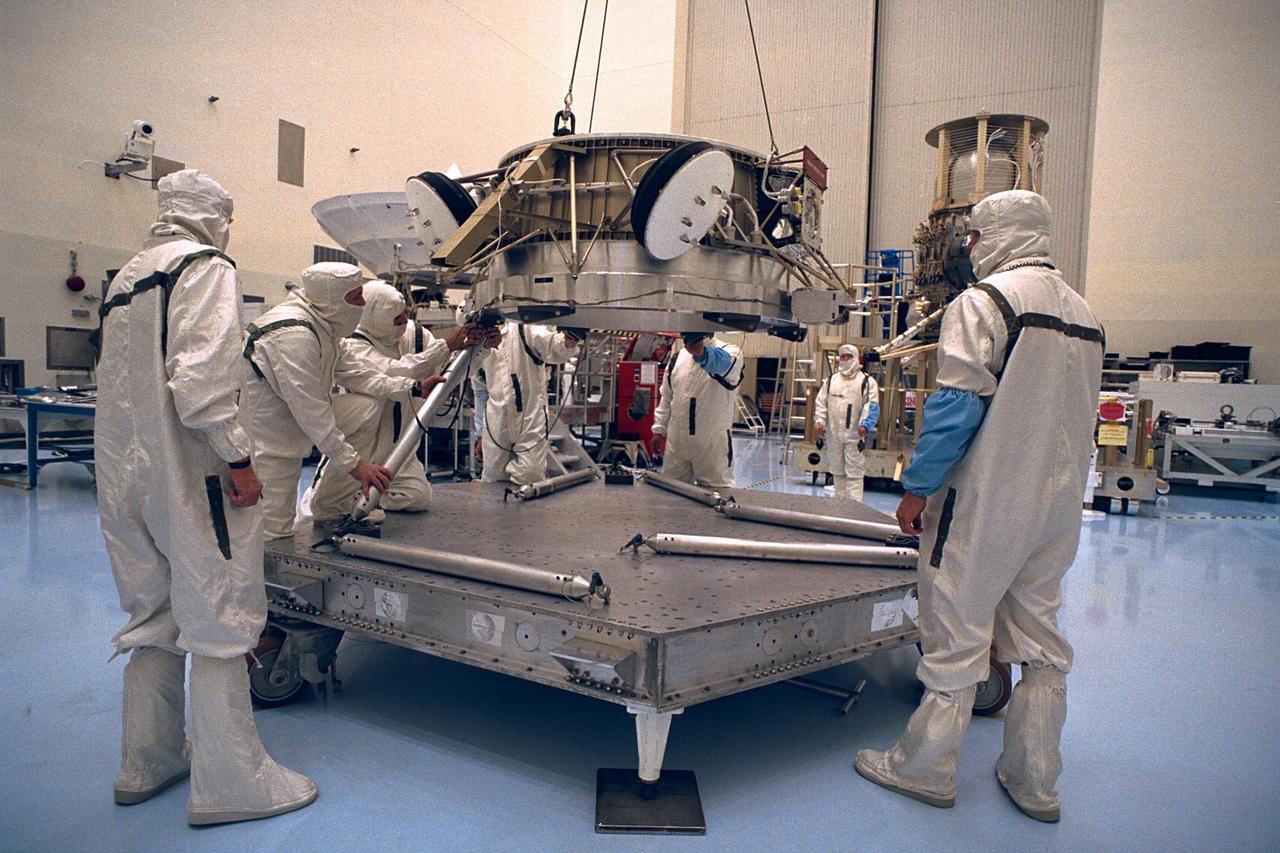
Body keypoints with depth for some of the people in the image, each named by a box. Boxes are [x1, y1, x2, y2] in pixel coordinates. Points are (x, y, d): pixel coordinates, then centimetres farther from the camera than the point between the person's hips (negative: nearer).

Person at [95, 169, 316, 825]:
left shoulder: (125, 277, 18)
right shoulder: (206, 267, -9)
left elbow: (113, 378, 20)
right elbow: (201, 376, -22)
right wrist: (237, 458, -18)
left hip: (124, 474, 9)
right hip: (187, 473, -9)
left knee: (155, 618, 18)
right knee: (219, 623, -2)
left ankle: (147, 764, 30)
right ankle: (232, 784, 7)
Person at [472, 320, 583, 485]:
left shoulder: (524, 329, -7)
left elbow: (554, 349, -23)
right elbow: (480, 391, 13)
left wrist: (567, 342, -41)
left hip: (531, 420, -5)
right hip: (496, 425, 5)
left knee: (530, 481, -6)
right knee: (491, 479, 11)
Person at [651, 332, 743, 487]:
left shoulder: (730, 354, -10)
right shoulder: (678, 357, 8)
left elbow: (721, 362, -36)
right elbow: (666, 397, 16)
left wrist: (702, 353, -57)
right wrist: (659, 431, 10)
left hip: (713, 445, -5)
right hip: (676, 442, 5)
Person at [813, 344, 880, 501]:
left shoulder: (867, 382, 0)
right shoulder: (831, 380, 11)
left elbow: (872, 406, -7)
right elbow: (820, 402, 11)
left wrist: (865, 425, -20)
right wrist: (820, 421, -3)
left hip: (855, 435, -4)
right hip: (834, 434, 4)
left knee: (854, 473, -5)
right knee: (837, 471, 13)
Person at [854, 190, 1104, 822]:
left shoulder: (985, 300, -12)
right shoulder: (1083, 313, 13)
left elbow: (956, 404, -18)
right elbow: (1081, 414, 19)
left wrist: (917, 488, -11)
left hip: (984, 500, -7)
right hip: (1059, 506, 8)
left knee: (956, 635, 3)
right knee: (1041, 639, 14)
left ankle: (923, 769, 16)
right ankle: (1035, 782, 25)